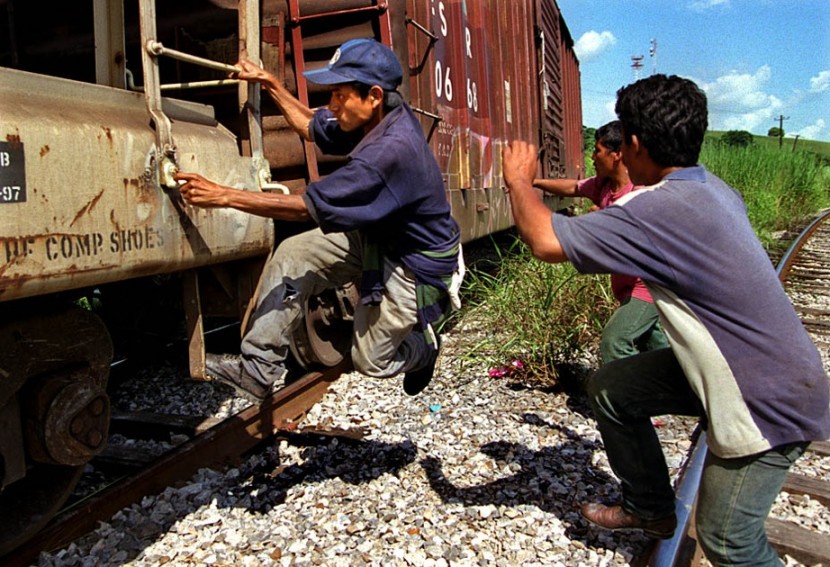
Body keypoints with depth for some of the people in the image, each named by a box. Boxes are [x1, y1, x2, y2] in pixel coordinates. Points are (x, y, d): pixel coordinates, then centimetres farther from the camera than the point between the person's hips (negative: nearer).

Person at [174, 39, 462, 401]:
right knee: (291, 254, -7)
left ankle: (423, 346, 37)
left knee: (370, 362, 3)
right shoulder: (378, 119, -8)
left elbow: (305, 207, -33)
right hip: (372, 236, 8)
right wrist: (269, 83, 9)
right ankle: (258, 368, 0)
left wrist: (222, 196, -32)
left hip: (414, 264, -8)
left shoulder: (393, 149, -35)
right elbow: (310, 127, 14)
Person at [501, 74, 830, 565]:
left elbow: (547, 241, -32)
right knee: (609, 390, 12)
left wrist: (519, 180, -13)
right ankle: (651, 508, 32)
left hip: (770, 401, -9)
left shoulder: (660, 208, -30)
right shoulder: (715, 191, 0)